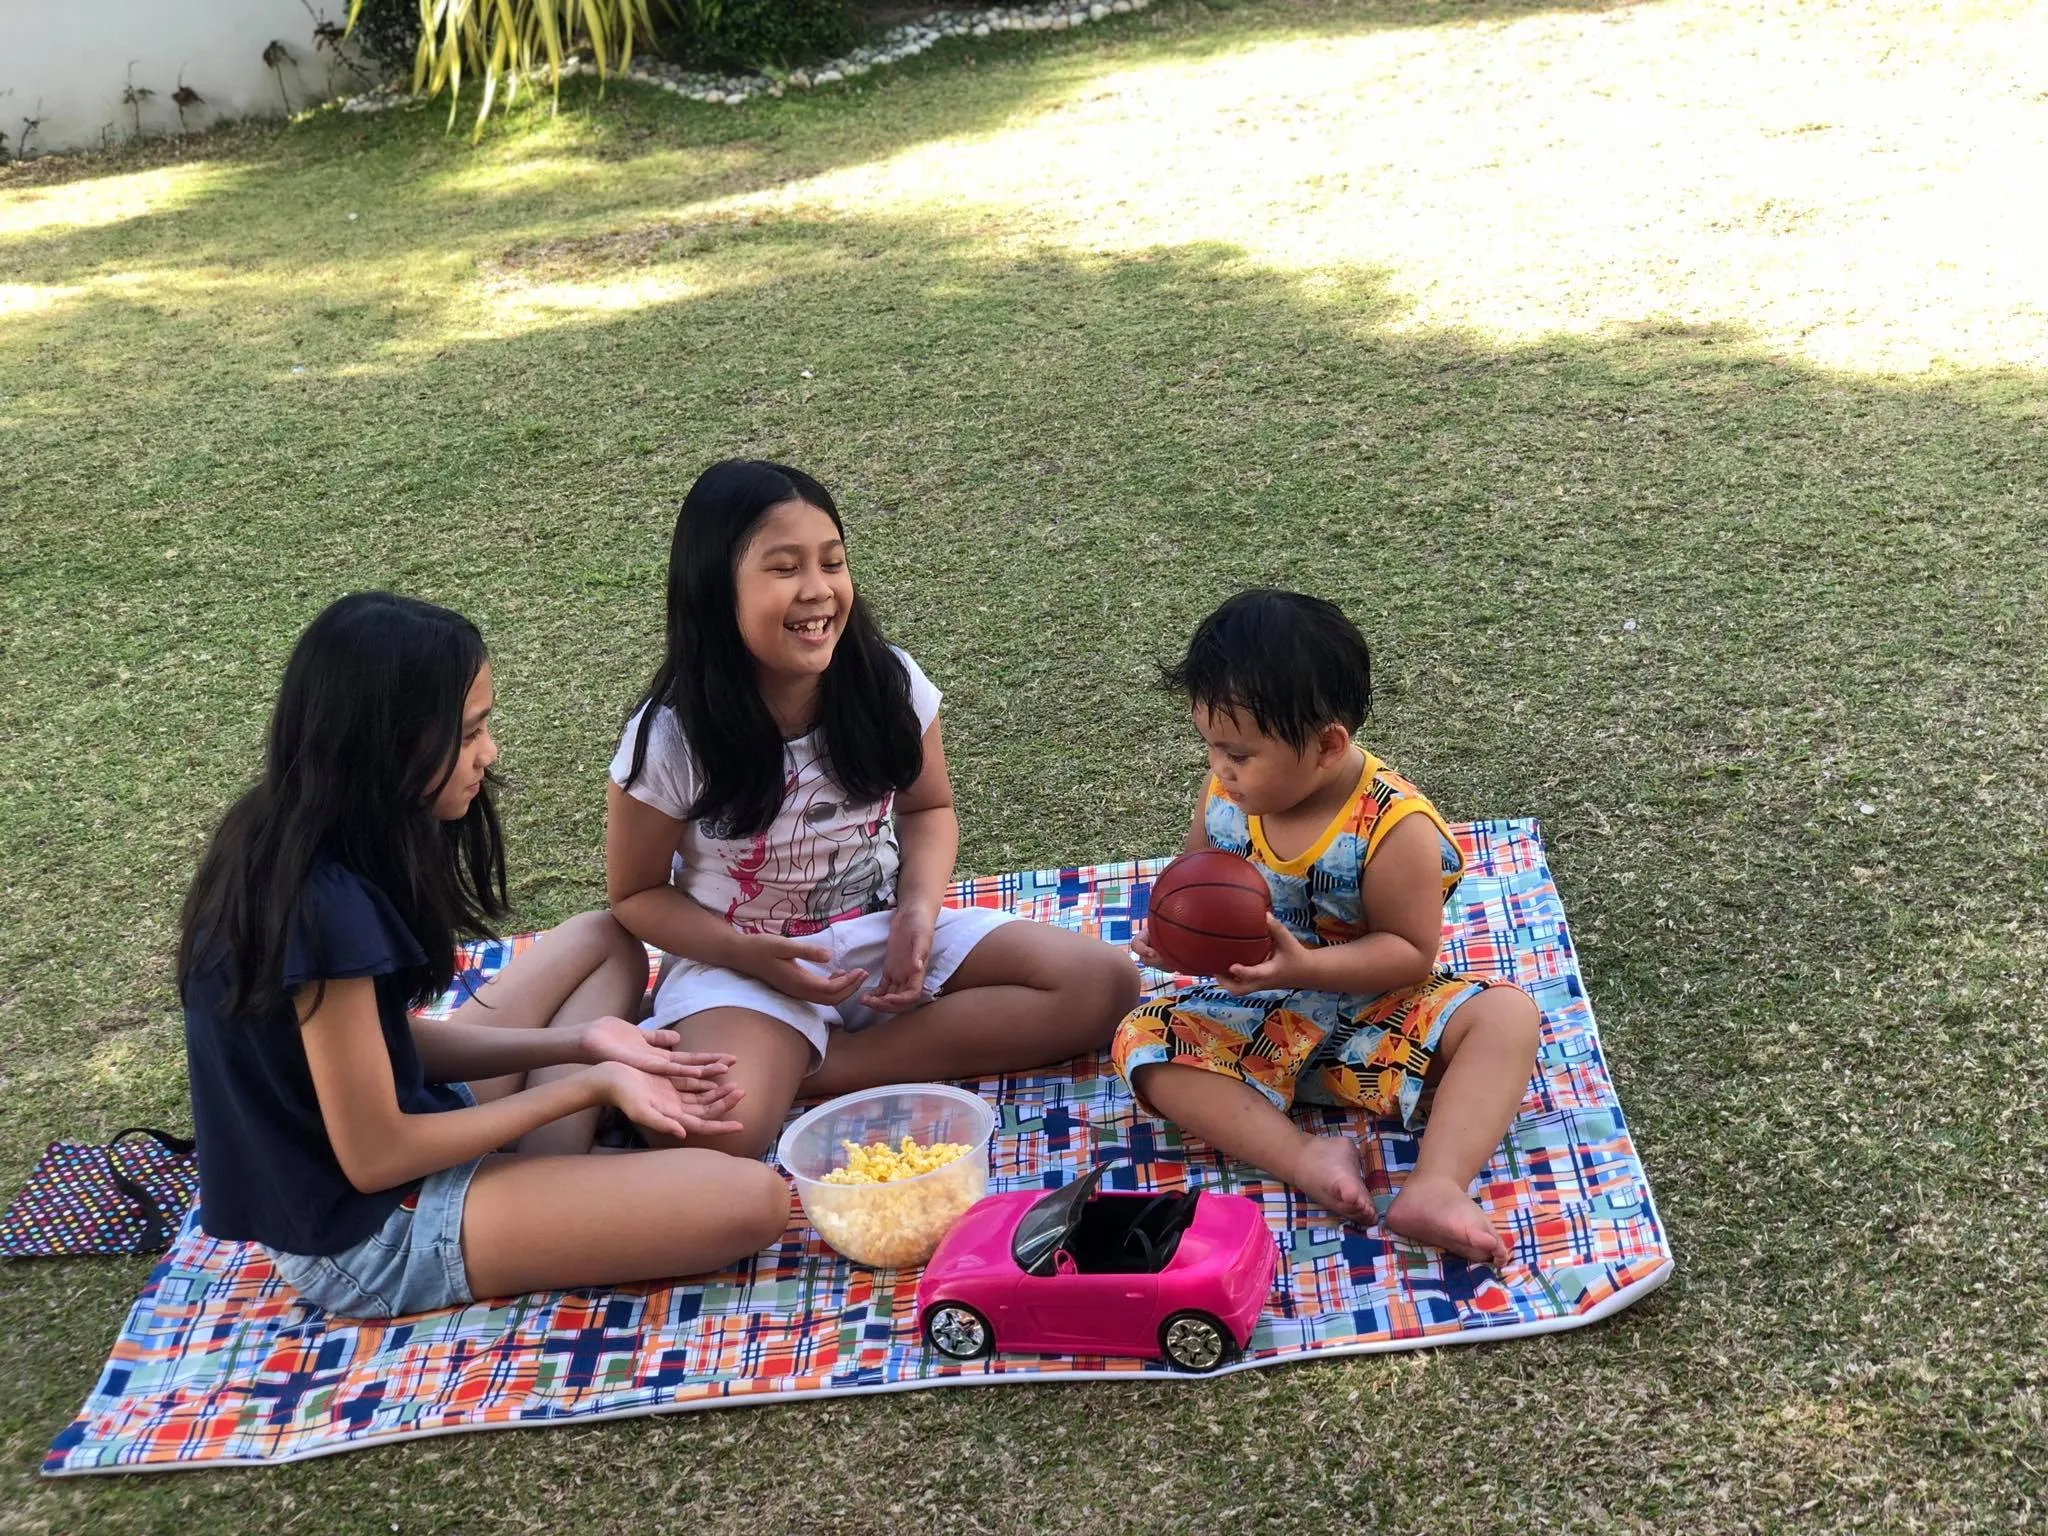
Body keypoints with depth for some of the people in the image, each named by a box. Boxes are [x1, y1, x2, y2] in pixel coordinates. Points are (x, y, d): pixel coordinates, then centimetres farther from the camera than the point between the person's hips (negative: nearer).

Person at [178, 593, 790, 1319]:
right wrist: (588, 1087, -14)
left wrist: (579, 1043, -1)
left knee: (603, 941, 19)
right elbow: (375, 1159, -22)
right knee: (751, 1200, -20)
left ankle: (542, 1188, 5)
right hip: (370, 1234, -10)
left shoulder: (291, 843, -1)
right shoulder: (327, 904, -30)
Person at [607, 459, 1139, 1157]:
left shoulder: (889, 683, -9)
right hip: (743, 962, -5)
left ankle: (812, 1068, -16)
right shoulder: (669, 739, -16)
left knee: (1104, 982, -17)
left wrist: (918, 911, -13)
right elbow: (638, 893, -3)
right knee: (718, 1128, -39)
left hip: (883, 934, 5)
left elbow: (928, 809, 8)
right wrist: (752, 954, -20)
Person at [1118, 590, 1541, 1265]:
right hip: (1256, 1020, 4)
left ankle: (1435, 1187, -40)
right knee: (1141, 1040, -20)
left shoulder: (1395, 827, -21)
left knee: (1507, 1015, -26)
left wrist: (1306, 965, -31)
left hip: (1374, 1008, -3)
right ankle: (1302, 1156, -34)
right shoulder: (1224, 801, -7)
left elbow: (1413, 950, -18)